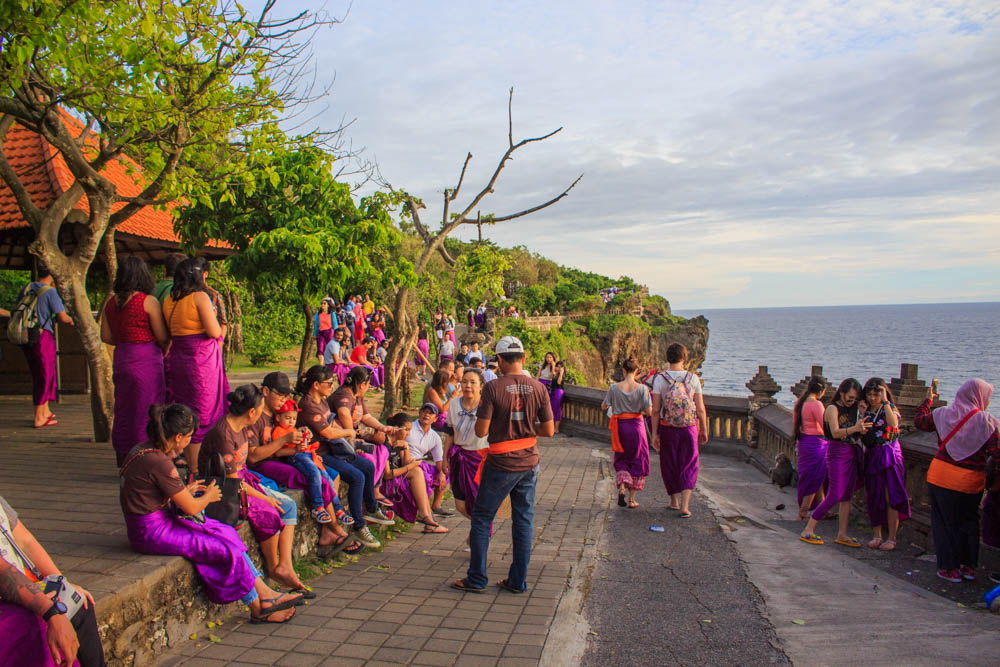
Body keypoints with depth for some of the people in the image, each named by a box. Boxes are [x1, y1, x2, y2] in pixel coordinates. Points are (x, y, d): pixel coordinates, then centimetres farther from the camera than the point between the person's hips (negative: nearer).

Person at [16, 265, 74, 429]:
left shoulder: (26, 288, 10)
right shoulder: (50, 292, -10)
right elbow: (62, 317, -12)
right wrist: (70, 320, 10)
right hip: (42, 336, -7)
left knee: (38, 375, 19)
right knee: (45, 376, 1)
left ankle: (45, 411, 27)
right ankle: (39, 418, 3)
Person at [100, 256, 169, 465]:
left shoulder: (110, 302, 5)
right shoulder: (148, 301, -12)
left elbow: (106, 337, 8)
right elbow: (163, 338, -10)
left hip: (121, 359, 6)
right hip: (146, 361, -6)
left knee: (124, 411, 15)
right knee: (146, 413, 1)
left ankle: (123, 463, 24)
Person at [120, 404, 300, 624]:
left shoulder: (142, 450, 5)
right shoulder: (159, 462, -24)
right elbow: (191, 508, -16)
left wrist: (185, 490, 16)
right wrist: (209, 496, 3)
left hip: (159, 521, 10)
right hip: (152, 532, -10)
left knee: (228, 534, 5)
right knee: (228, 549, -10)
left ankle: (265, 593, 5)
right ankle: (258, 609, 7)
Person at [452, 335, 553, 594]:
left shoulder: (493, 388, -14)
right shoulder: (538, 388, -3)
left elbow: (480, 431, -14)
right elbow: (548, 431, -1)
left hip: (500, 465, -4)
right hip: (529, 463, 4)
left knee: (481, 519, 10)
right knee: (523, 520, 13)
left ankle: (476, 579, 16)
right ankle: (518, 581, 20)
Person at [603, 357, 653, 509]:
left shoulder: (614, 387, -7)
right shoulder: (642, 388, -10)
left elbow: (604, 407, 1)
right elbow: (649, 411, -12)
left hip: (620, 427, 1)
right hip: (636, 427, -1)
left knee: (621, 459, 19)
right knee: (636, 461, 12)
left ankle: (621, 486, -6)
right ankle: (631, 499, 15)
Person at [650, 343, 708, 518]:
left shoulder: (660, 379, -8)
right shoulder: (693, 378, -6)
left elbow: (655, 410, -9)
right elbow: (700, 408, -3)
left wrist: (654, 433, -2)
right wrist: (704, 430, 9)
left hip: (667, 429, 0)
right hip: (689, 428, 0)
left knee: (669, 465, 16)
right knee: (688, 467, 8)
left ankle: (674, 502, 31)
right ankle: (685, 506, -4)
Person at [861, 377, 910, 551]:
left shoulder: (890, 408, -4)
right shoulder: (866, 412, 10)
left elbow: (893, 424, -28)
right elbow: (862, 438, 13)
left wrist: (885, 401, -24)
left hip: (889, 456, -5)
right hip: (871, 457, 5)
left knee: (891, 498, -4)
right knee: (873, 498, 7)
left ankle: (891, 538, 4)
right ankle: (877, 536, 17)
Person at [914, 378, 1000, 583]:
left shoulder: (942, 414, -4)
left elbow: (919, 421, 12)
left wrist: (928, 400, 24)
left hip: (940, 478, 1)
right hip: (970, 482, -1)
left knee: (945, 523, 11)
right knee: (969, 523, 20)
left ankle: (950, 568, 16)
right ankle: (969, 567, 25)